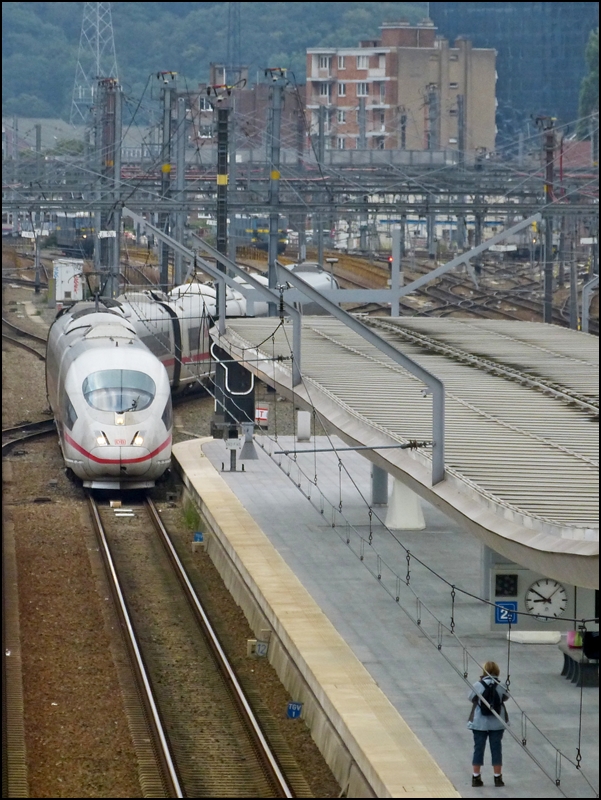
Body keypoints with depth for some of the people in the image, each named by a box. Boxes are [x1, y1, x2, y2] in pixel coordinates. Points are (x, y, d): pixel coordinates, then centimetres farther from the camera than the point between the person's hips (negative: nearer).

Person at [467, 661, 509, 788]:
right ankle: (498, 778, 13)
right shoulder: (501, 686, -8)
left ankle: (476, 777, 11)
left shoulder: (478, 685, -12)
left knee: (478, 749, 8)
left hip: (479, 723, -1)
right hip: (497, 723, 1)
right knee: (496, 749, 9)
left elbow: (471, 698, 0)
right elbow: (505, 697, 7)